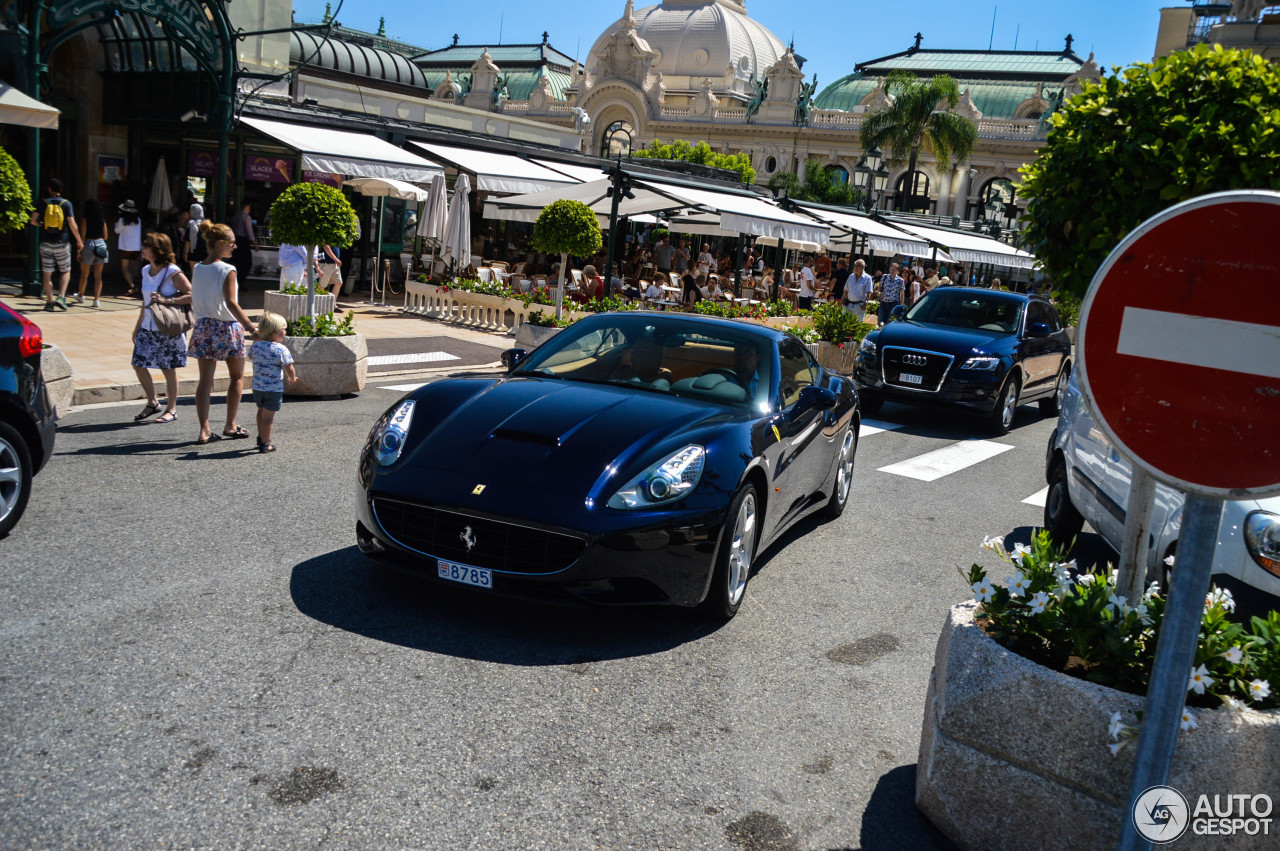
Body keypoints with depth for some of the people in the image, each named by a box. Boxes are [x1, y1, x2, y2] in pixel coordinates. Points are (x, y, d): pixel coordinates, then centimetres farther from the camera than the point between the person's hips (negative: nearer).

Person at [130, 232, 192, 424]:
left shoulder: (172, 272, -12)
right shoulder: (146, 271, 9)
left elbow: (191, 295, -16)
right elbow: (145, 301, 18)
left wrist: (166, 300, -25)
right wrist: (138, 325, 20)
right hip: (147, 328, 7)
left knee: (169, 369, 3)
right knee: (139, 365, 4)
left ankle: (171, 409, 15)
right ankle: (152, 403, 22)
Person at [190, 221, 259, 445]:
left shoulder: (196, 269, 5)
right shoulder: (227, 270, -13)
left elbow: (193, 300, 11)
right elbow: (231, 303, -22)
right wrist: (249, 325, -24)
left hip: (203, 327, 5)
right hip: (227, 327, -5)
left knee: (205, 379, 5)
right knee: (237, 377, 14)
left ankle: (204, 430, -1)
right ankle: (230, 425, 17)